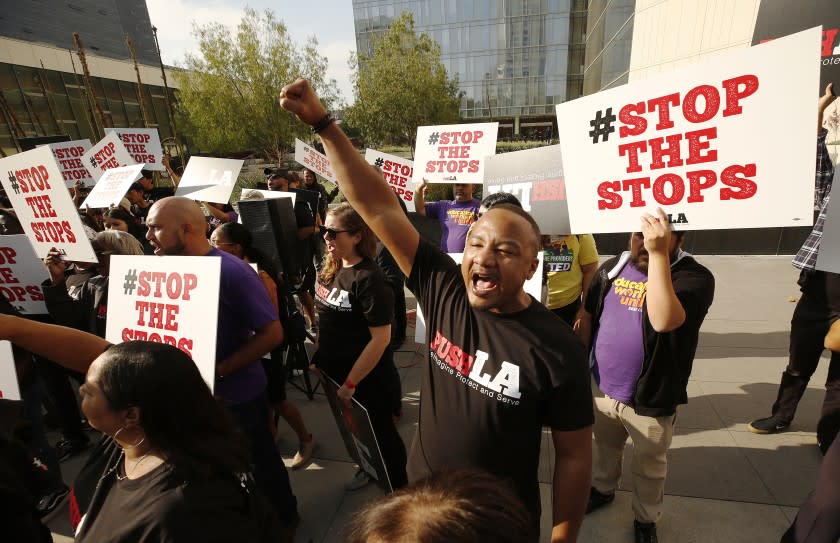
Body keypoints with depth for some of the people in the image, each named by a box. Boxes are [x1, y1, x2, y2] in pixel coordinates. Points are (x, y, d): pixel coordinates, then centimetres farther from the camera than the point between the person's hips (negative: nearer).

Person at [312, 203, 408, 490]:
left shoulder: (369, 278, -24)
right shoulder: (330, 270, -1)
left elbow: (381, 338, -26)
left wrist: (351, 383, -22)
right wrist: (319, 357, 8)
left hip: (367, 378, -7)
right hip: (336, 371, 7)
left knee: (381, 432, 13)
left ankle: (399, 486, 38)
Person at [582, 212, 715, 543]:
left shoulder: (694, 277, -18)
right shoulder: (611, 268, -3)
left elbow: (663, 321, -37)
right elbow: (588, 315, 7)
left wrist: (658, 254, -40)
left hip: (651, 399, -4)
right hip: (601, 388, 4)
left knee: (649, 467, 21)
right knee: (605, 449, 29)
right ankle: (602, 489, 55)